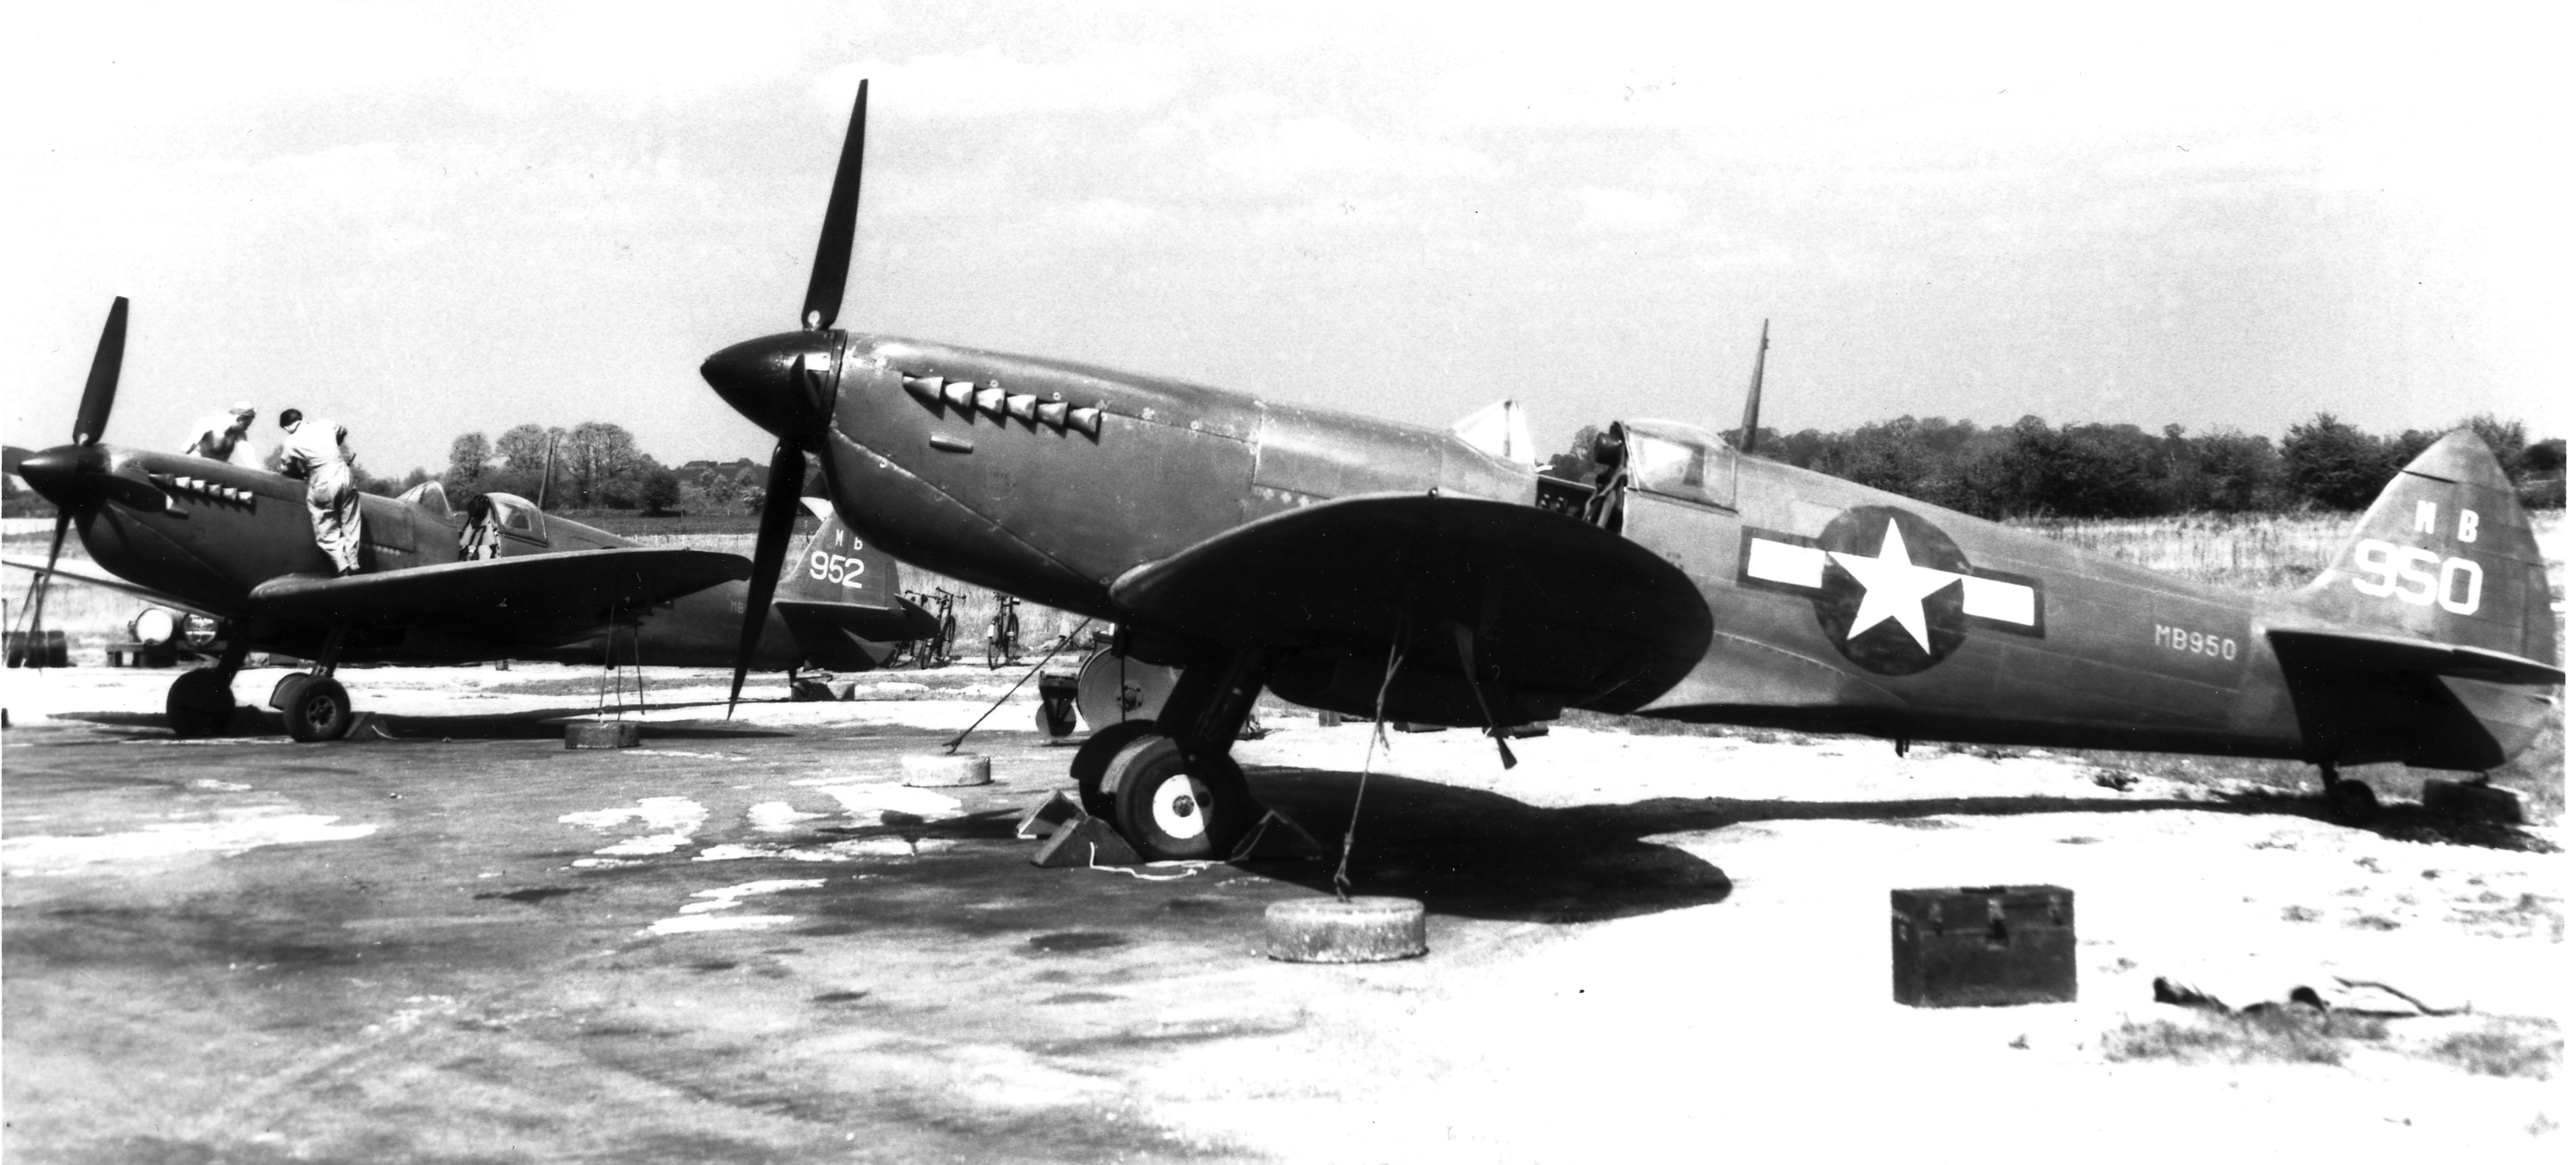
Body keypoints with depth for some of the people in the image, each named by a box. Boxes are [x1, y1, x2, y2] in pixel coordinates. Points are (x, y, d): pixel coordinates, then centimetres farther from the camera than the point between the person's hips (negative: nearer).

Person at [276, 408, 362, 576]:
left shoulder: (291, 442, -3)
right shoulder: (325, 425, 5)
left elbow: (285, 469, 11)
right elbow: (343, 433, 26)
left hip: (323, 485, -4)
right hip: (345, 475, 4)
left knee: (327, 535, 7)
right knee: (350, 528, 12)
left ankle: (343, 570, -4)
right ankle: (353, 568, 11)